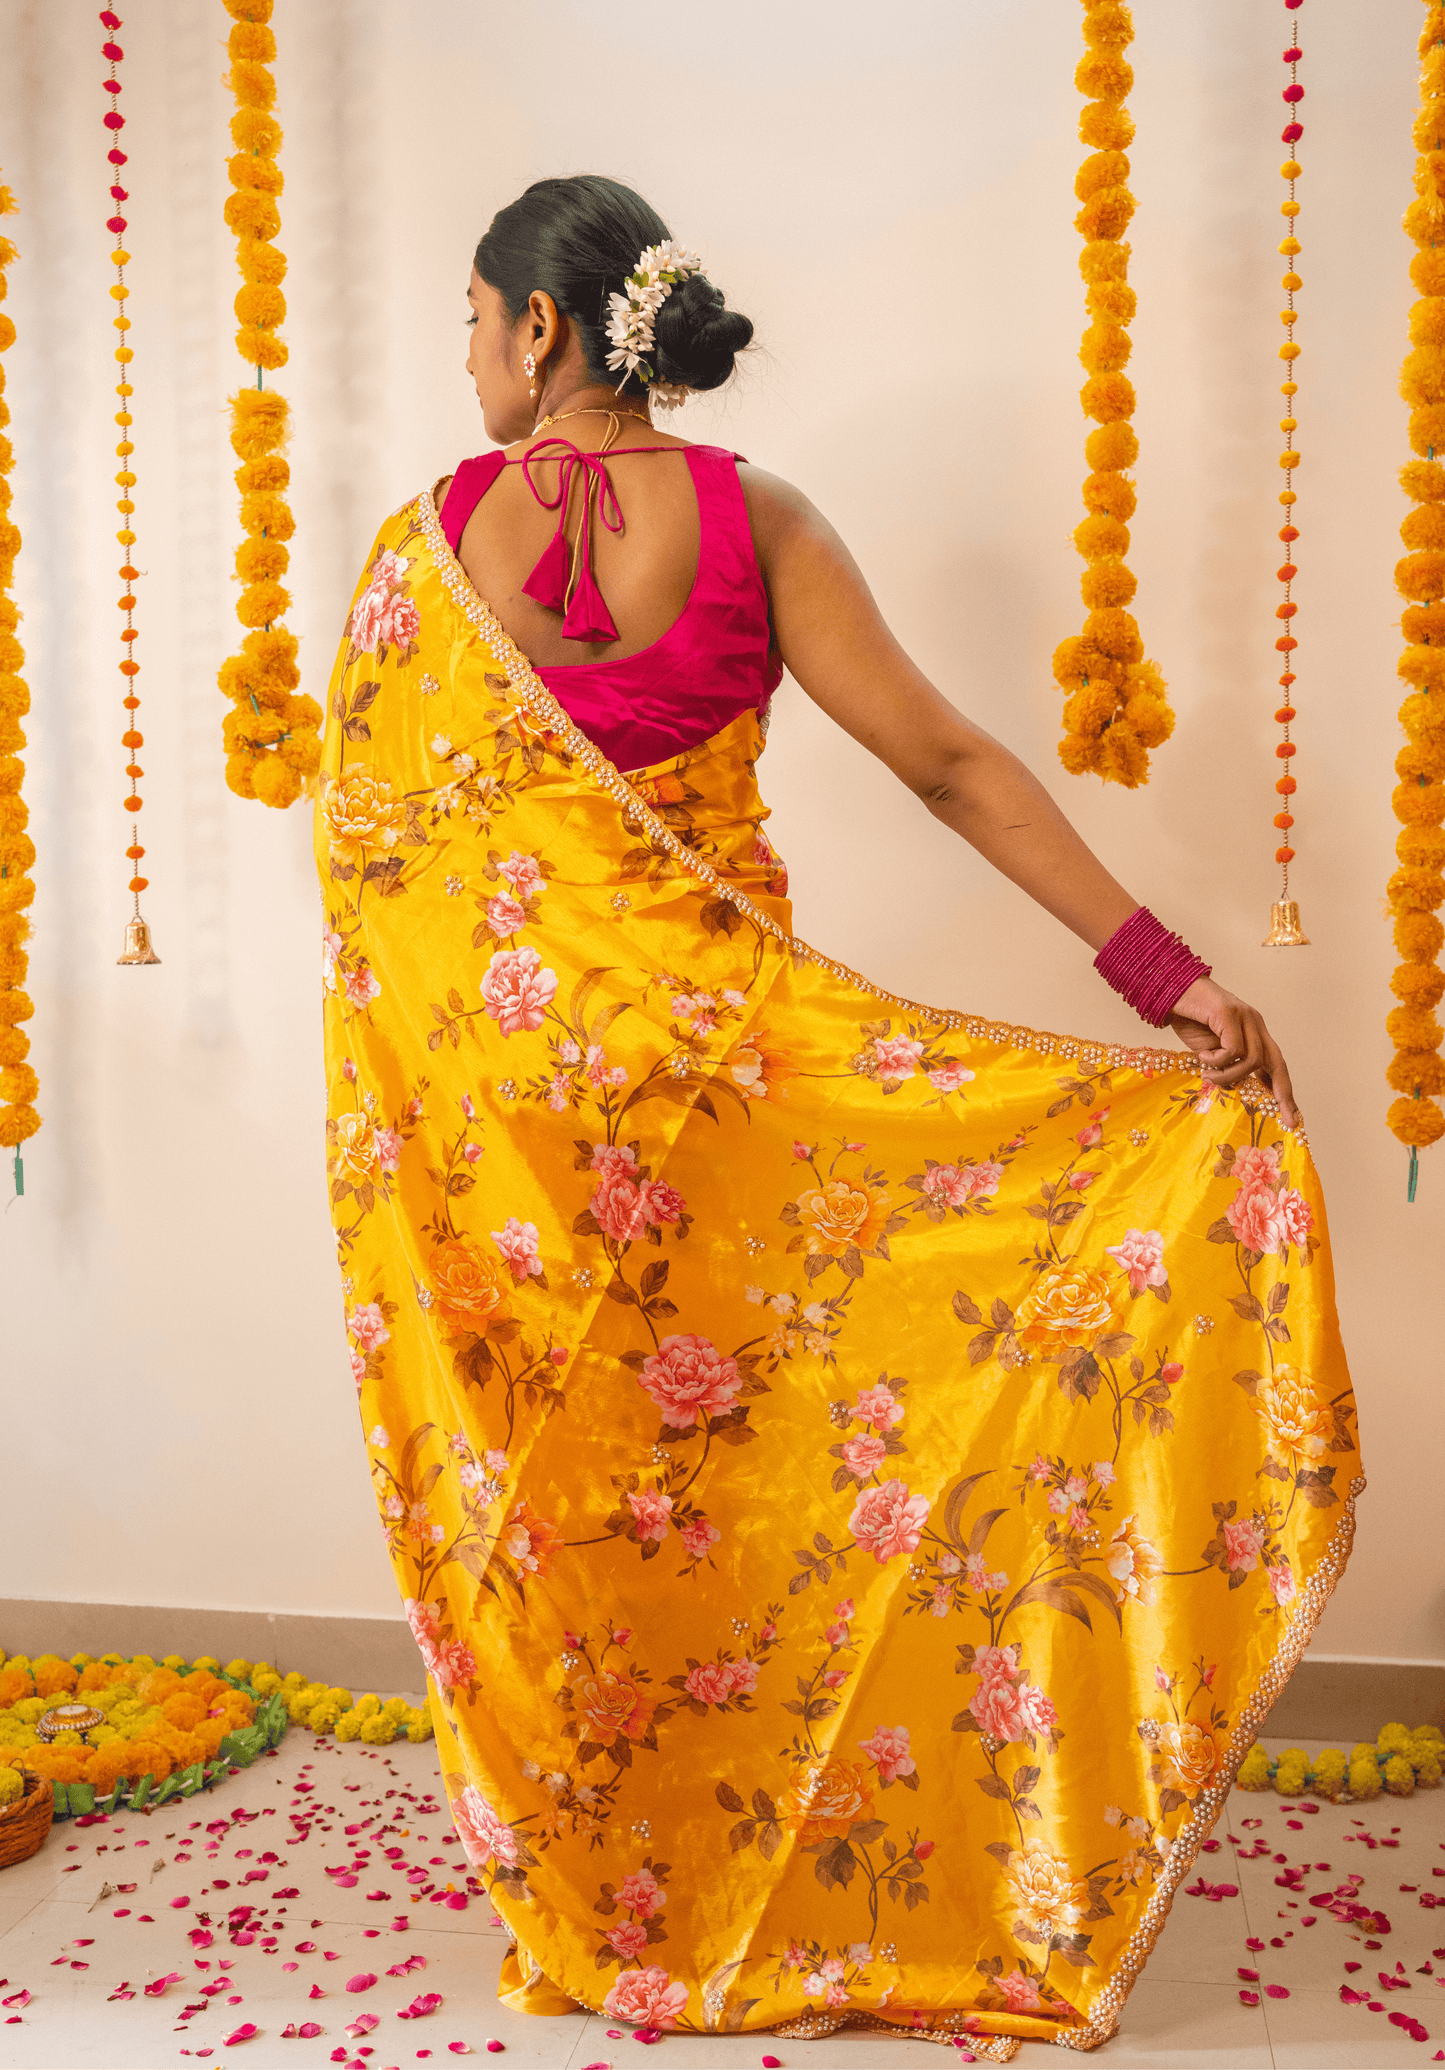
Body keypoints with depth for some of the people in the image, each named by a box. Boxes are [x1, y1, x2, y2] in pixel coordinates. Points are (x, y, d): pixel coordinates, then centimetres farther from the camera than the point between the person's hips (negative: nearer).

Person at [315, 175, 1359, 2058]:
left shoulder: (425, 542, -5)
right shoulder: (755, 522, -5)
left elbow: (365, 833, 0)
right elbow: (949, 763, -12)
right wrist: (1163, 967, -12)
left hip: (493, 1064, 0)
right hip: (709, 1051, 0)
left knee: (542, 1464, 14)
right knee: (741, 1453, 15)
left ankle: (584, 1897, 32)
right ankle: (758, 1890, 32)